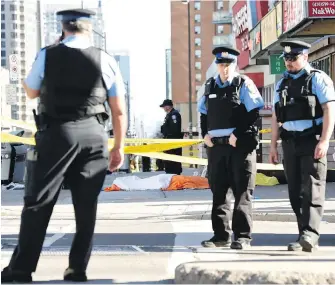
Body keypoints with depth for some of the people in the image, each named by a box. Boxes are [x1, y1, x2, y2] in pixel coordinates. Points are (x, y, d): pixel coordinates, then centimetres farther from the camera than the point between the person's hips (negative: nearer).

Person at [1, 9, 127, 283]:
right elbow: (119, 110, 3)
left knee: (38, 202, 3)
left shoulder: (47, 55, -2)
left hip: (56, 133, -2)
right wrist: (118, 147, 10)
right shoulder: (105, 60, 2)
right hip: (94, 135, 2)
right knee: (86, 205, 9)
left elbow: (31, 92, 14)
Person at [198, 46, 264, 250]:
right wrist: (205, 134, 6)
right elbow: (204, 113, 22)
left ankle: (243, 236, 0)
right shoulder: (210, 86, 14)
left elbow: (254, 112, -9)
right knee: (218, 191, 8)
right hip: (216, 145, 5)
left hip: (240, 145, -5)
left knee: (242, 191, -3)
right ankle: (221, 235, 15)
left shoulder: (243, 84, -2)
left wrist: (238, 134, -16)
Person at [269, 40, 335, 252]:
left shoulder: (317, 79, -1)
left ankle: (310, 234, -19)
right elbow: (277, 116, 18)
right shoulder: (283, 83, 17)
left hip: (312, 141, -6)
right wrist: (273, 145, 13)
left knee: (312, 188, -12)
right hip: (290, 143, 6)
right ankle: (305, 236, 10)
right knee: (296, 191, 5)